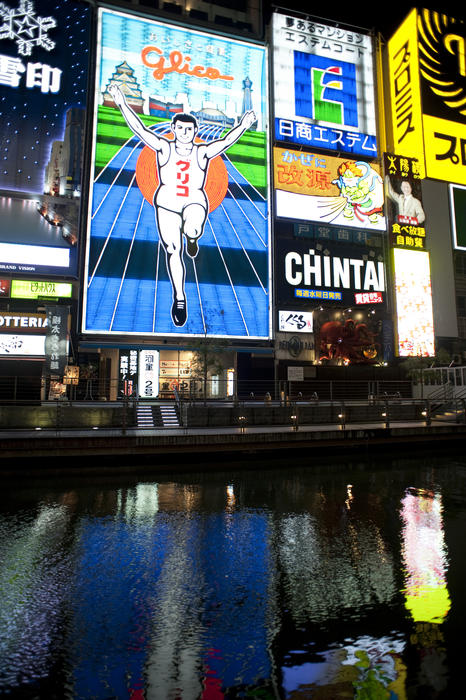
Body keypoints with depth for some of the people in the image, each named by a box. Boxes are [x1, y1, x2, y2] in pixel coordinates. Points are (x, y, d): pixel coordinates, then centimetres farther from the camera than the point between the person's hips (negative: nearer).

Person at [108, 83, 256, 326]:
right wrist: (122, 104, -9)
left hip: (195, 202, -1)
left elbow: (226, 141, -6)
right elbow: (140, 129, -1)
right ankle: (179, 298, 10)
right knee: (172, 251, -3)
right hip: (166, 204, 1)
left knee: (192, 230, -36)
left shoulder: (202, 152, 4)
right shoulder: (164, 148, 4)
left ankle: (192, 238, 6)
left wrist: (242, 126, -20)